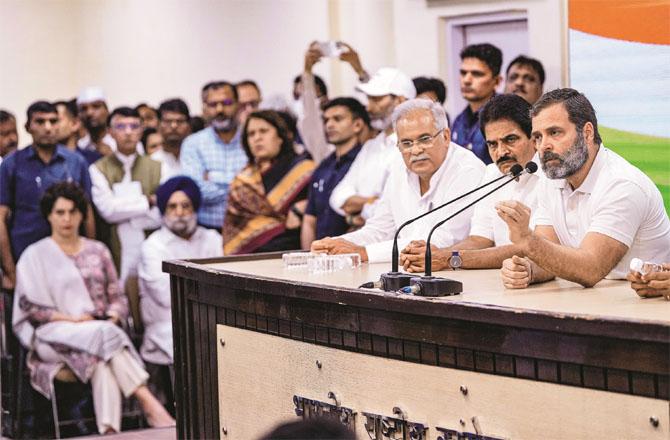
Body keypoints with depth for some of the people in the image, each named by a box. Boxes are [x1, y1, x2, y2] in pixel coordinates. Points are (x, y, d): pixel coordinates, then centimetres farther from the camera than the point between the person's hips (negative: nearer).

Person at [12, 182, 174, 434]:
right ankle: (148, 404, -43)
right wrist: (72, 319, -12)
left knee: (102, 360, -35)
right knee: (104, 335, -35)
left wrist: (113, 317, -6)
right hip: (53, 335, -3)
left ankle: (109, 431, -51)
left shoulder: (97, 251, 19)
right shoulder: (35, 255, 10)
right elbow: (30, 305, 0)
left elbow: (117, 297, 17)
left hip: (102, 329, 3)